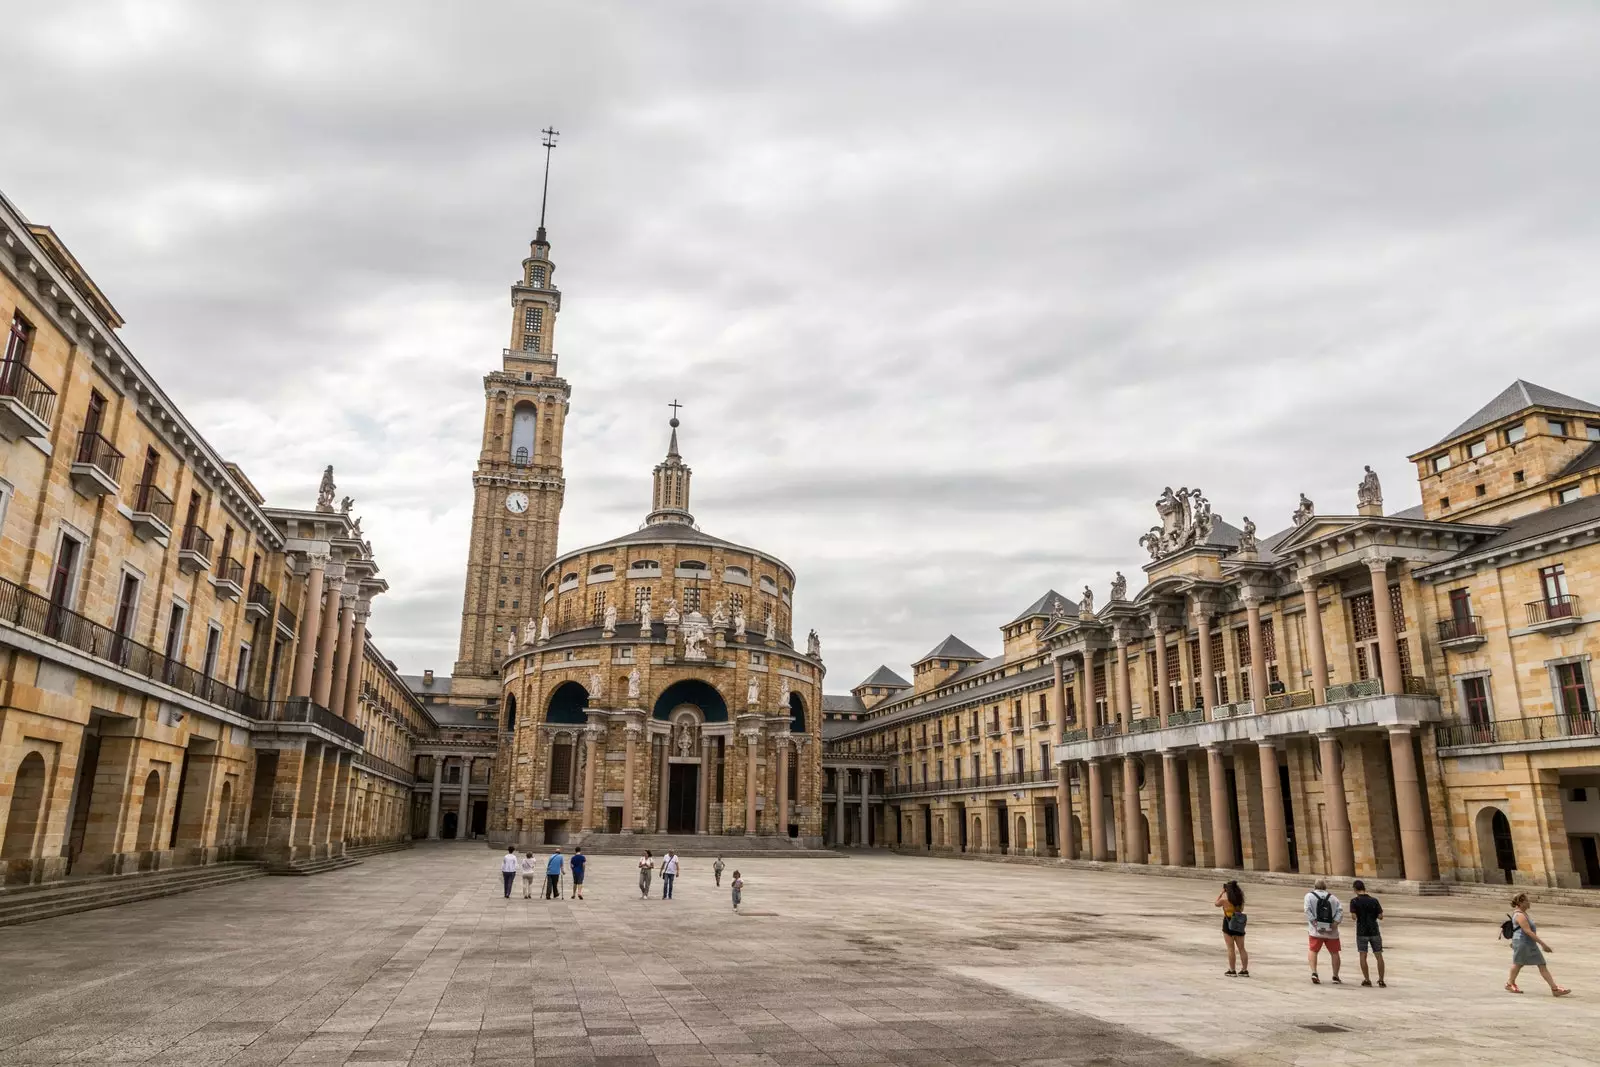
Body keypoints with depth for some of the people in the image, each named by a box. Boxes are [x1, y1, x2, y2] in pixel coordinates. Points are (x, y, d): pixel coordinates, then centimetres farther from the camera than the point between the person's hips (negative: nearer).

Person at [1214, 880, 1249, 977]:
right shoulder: (1240, 897, 4)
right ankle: (1245, 970, 12)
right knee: (1241, 948, 10)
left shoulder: (1225, 898, -11)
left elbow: (1217, 904, 6)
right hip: (1239, 924, 5)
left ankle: (1232, 971, 1)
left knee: (1231, 948, -1)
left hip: (1228, 923, -5)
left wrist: (1221, 892, 10)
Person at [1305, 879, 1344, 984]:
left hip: (1316, 930, -2)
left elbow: (1307, 910, -11)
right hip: (1331, 931, 2)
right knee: (1334, 953, 15)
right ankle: (1335, 977, 19)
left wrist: (1314, 922, -11)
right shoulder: (1332, 897, 9)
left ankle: (1314, 973, -13)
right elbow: (1340, 909, -4)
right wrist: (1335, 923, -8)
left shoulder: (1309, 896, 3)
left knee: (1313, 951, 5)